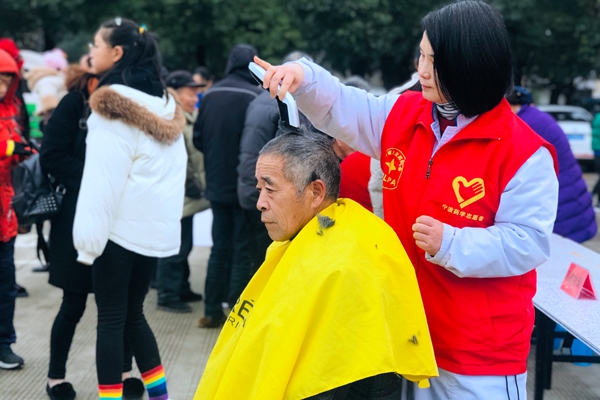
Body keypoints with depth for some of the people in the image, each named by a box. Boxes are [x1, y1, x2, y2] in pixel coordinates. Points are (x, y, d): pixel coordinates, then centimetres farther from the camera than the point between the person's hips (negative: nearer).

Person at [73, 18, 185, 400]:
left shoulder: (111, 105, -10)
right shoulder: (165, 106, 12)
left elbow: (102, 177, -15)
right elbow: (175, 170, 14)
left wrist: (89, 234, -13)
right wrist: (168, 215, 16)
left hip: (120, 225, -7)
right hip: (157, 227, 7)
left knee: (111, 317, -1)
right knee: (133, 311, 18)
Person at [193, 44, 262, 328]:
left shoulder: (210, 96, 1)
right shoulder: (256, 96, -15)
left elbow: (198, 138, 4)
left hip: (217, 186, 5)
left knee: (220, 248, 14)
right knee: (244, 250, 3)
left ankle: (212, 312, 17)